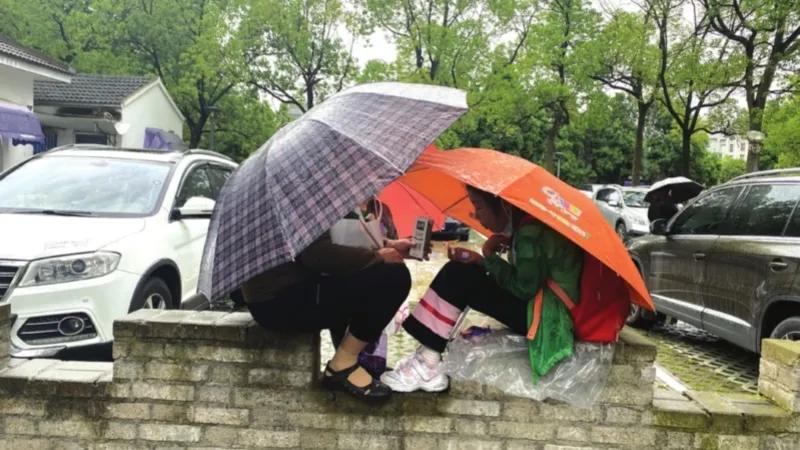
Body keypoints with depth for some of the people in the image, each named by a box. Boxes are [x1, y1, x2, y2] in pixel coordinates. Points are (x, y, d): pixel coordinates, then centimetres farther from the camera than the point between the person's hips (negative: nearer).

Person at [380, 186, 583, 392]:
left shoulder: (531, 233, -22)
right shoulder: (526, 224, 8)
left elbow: (523, 289, -21)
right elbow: (518, 280, 16)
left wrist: (488, 256, -9)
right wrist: (478, 261, 2)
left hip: (547, 318, -10)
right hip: (540, 307, 10)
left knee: (458, 276, -16)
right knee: (462, 275, 2)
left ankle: (426, 366, -11)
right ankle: (427, 359, -2)